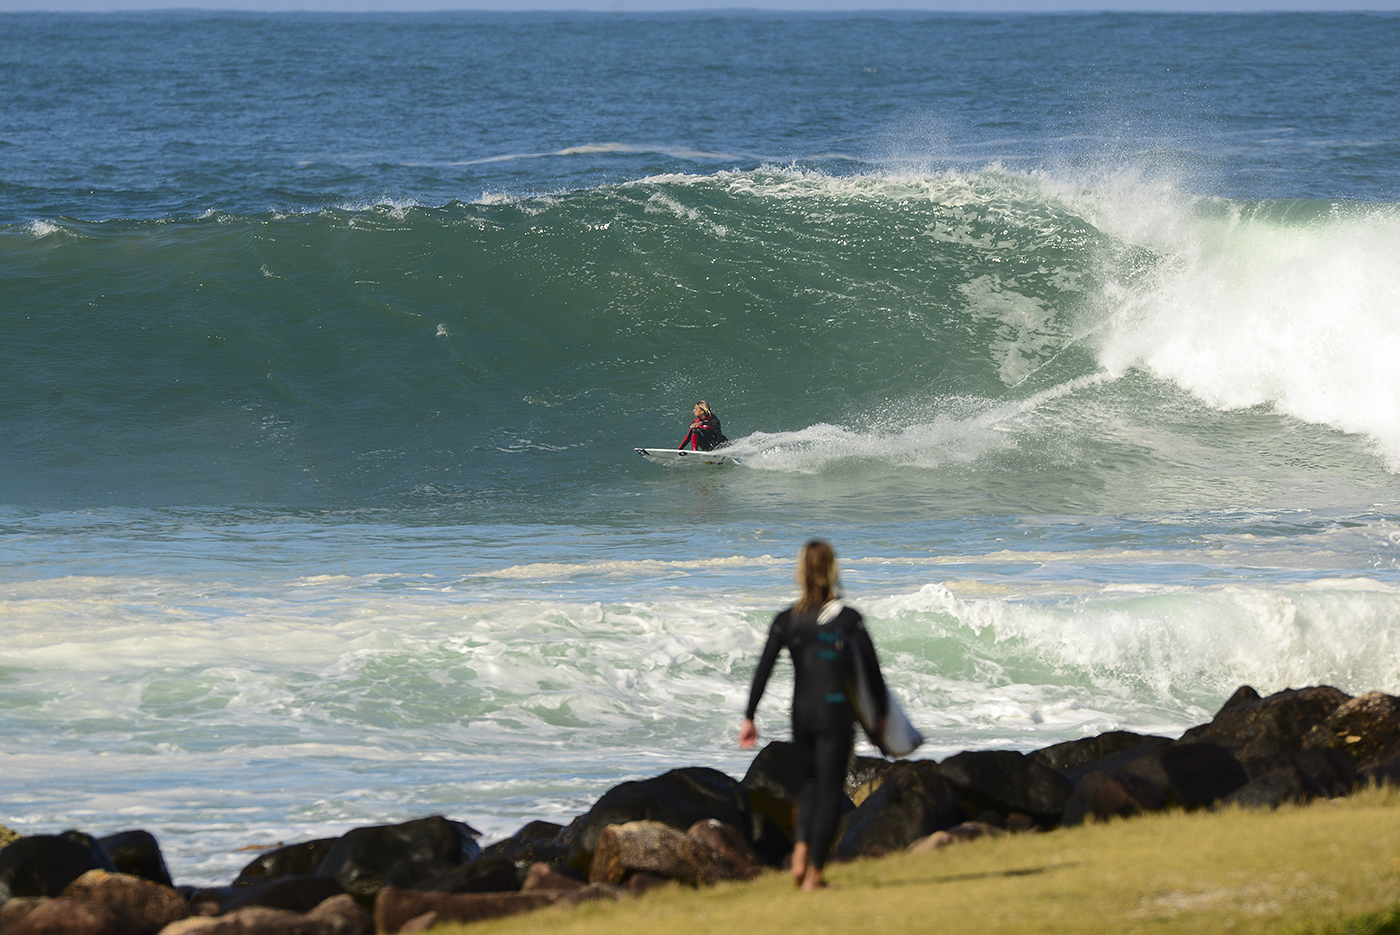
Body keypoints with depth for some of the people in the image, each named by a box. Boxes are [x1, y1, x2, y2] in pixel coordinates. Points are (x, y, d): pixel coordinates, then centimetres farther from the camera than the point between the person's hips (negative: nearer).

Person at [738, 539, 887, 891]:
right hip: (836, 714, -3)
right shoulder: (848, 619, -6)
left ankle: (800, 850, -1)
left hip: (801, 713, 3)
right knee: (830, 790, 4)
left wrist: (748, 718, 3)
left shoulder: (785, 621, 1)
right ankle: (814, 874, 0)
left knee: (810, 783, 22)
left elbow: (763, 671, -1)